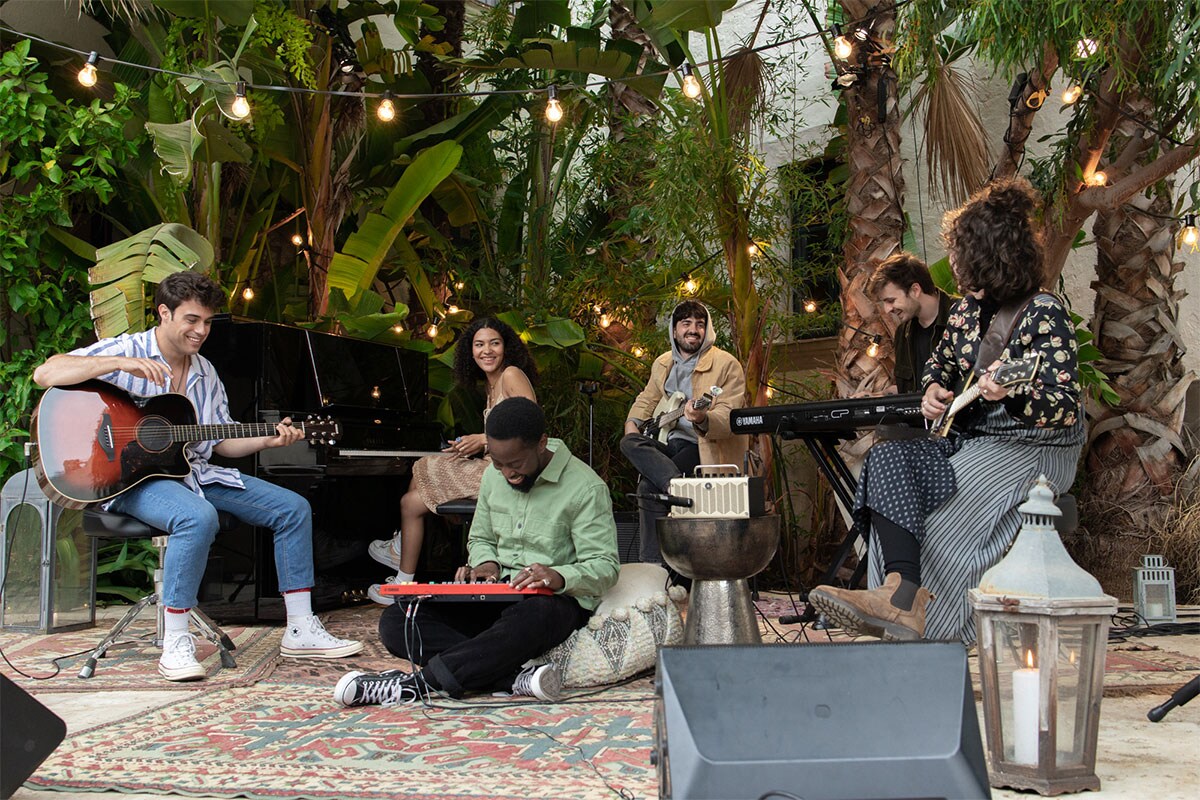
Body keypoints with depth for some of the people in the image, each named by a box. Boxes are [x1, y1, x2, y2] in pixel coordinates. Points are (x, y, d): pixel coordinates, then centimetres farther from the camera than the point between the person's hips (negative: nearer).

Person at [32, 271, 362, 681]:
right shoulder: (124, 351, -6)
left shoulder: (204, 373, 15)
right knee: (199, 517, -39)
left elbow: (221, 442, 16)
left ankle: (301, 631, 0)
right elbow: (45, 374, -19)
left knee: (293, 508, -3)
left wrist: (268, 439, -3)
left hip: (194, 471, 7)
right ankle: (176, 642, -26)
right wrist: (120, 364, -31)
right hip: (133, 476, -7)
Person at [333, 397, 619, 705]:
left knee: (529, 620, -45)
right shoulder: (494, 477, 10)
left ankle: (419, 682, -34)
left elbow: (604, 566, -12)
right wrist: (485, 564, -2)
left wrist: (560, 576, -33)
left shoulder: (586, 488, -9)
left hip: (556, 599, -6)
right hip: (494, 595, 6)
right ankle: (515, 677, -33)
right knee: (395, 621, -16)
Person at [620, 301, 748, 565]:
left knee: (649, 487, -29)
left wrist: (703, 419, -39)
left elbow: (729, 419, -16)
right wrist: (632, 423, 7)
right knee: (630, 443, -27)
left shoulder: (727, 365, -8)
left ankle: (653, 562, -21)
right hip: (670, 442, 6)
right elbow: (646, 399, 30)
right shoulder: (663, 363, 14)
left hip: (704, 446, -6)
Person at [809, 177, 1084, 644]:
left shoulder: (1045, 315, -13)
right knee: (889, 459, -18)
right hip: (972, 438, 7)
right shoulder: (970, 309, 9)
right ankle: (901, 593, -35)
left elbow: (1064, 410, -18)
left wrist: (1009, 393, -38)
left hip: (1036, 449, -7)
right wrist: (935, 388, 3)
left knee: (945, 516, -29)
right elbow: (942, 360, 27)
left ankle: (917, 615, -19)